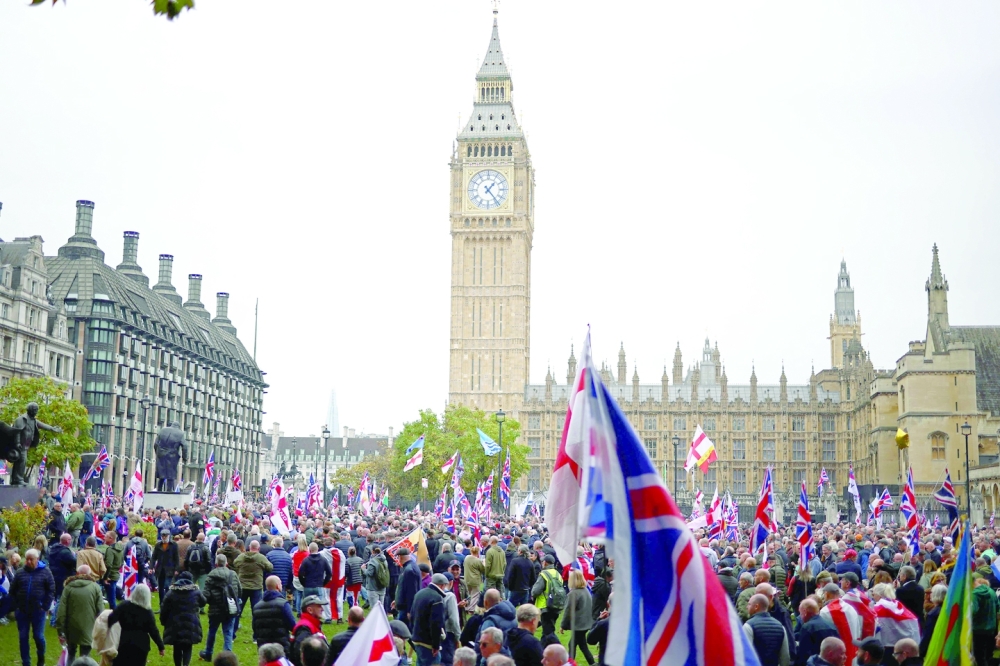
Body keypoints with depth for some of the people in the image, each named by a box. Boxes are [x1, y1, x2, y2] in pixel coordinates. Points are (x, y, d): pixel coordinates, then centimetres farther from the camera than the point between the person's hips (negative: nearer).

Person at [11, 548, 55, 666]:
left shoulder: (45, 572, -2)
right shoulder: (20, 573, 3)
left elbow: (51, 590, -2)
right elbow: (12, 591, 9)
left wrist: (45, 606, -8)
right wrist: (16, 606, 1)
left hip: (38, 611, -2)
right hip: (22, 611, 2)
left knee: (38, 636, 3)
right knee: (23, 637, 6)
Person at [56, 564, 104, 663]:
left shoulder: (69, 587, -1)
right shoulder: (95, 587, -1)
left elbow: (61, 611, -6)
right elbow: (100, 611, -5)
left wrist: (60, 630, -2)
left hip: (71, 629, 1)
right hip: (88, 629, -1)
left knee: (71, 654, 22)